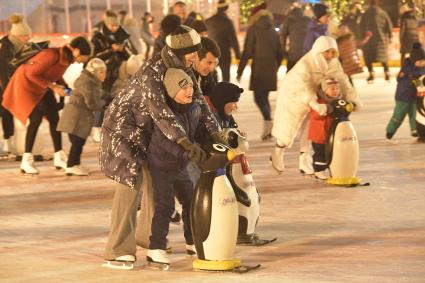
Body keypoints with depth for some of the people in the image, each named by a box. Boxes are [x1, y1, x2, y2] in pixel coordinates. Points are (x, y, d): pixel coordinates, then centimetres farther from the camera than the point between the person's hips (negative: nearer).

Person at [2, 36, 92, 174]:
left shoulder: (68, 58, -7)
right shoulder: (53, 55, -33)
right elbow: (32, 74, -30)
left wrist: (65, 87, -7)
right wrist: (53, 87, -28)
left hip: (42, 87, 8)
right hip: (27, 83, -8)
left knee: (54, 118, 2)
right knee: (36, 118, -18)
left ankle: (58, 157, 11)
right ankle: (26, 160, -13)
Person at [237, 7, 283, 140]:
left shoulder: (253, 30, -1)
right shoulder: (273, 31, 14)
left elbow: (247, 52, -5)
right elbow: (280, 54, 17)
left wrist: (240, 71, -2)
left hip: (258, 69, -5)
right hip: (271, 70, 5)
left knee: (259, 97, -6)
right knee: (264, 97, 14)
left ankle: (268, 121, -29)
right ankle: (267, 130, 10)